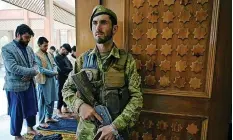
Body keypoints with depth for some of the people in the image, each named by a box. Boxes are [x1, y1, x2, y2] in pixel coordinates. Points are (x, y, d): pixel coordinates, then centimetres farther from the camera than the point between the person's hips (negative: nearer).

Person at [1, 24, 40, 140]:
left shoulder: (29, 49, 8)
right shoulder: (7, 49, -12)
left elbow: (35, 64, 9)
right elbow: (13, 68, -22)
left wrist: (30, 75, -11)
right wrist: (33, 71, -18)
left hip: (29, 84, 6)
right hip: (15, 86, -6)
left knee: (32, 108, 18)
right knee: (16, 112, 9)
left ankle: (30, 128, 39)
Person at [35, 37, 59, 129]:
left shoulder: (49, 54, 14)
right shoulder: (36, 55, -10)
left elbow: (54, 64, 13)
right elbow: (41, 69, -17)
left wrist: (55, 71, -9)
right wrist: (53, 73, -15)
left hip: (52, 79, 8)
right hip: (43, 81, -7)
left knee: (52, 100, 15)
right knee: (43, 102, 1)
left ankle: (49, 117, 31)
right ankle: (41, 122, 12)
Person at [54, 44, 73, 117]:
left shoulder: (64, 56, 15)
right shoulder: (57, 57, -10)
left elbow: (70, 65, 14)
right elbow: (62, 69, -18)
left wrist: (73, 69, -5)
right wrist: (73, 70, -12)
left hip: (67, 77, 8)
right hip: (62, 78, -8)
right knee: (61, 94, 0)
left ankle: (65, 108, 29)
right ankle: (59, 111, 11)